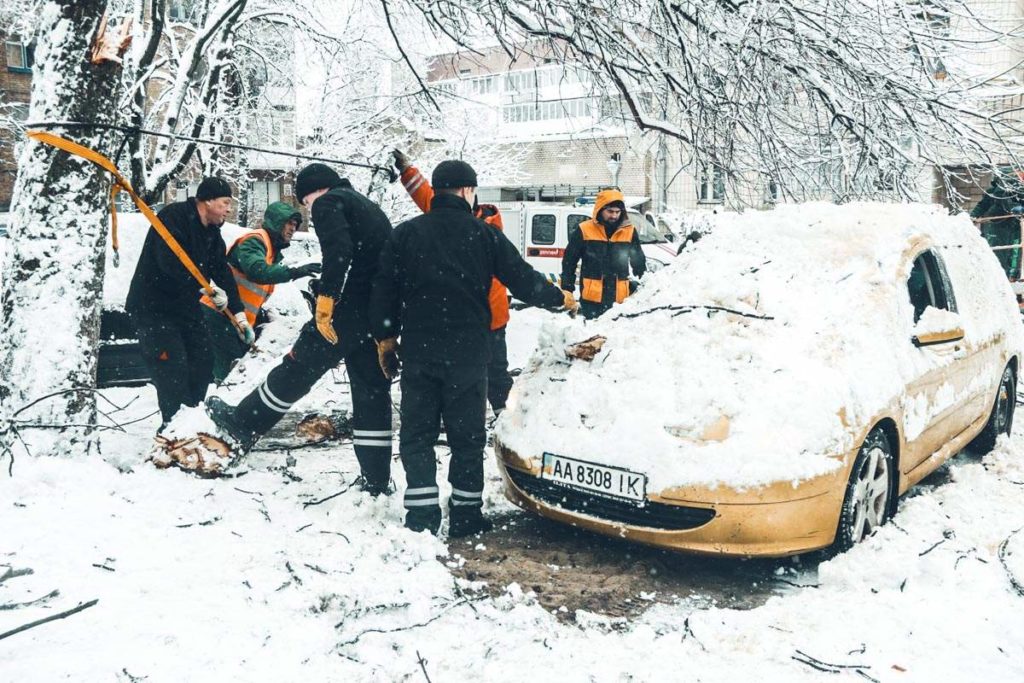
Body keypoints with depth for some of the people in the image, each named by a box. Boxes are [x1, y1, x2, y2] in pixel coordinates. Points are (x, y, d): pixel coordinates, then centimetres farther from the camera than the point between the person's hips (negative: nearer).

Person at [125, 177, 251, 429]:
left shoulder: (212, 233, 9)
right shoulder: (173, 216, -18)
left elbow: (222, 273, 7)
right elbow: (170, 261, -32)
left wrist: (239, 315, 0)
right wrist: (207, 288, -30)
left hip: (186, 305, 9)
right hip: (152, 306, -9)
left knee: (203, 360, 8)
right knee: (173, 365, -15)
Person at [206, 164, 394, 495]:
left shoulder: (328, 203, 0)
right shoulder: (370, 208, 27)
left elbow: (339, 251, -20)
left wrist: (325, 300, -20)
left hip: (349, 309, -8)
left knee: (298, 367, 6)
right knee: (373, 392, 9)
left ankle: (243, 424, 22)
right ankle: (376, 478, 13)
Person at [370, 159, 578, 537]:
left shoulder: (405, 233, 3)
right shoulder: (484, 234, -1)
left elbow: (384, 292, 3)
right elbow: (524, 281, 2)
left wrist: (386, 337, 13)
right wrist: (560, 298, 18)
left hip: (418, 352, 1)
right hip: (468, 352, -1)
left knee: (417, 434, 8)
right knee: (467, 435, 9)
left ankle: (422, 515, 3)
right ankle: (465, 514, 13)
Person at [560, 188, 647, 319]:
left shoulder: (629, 231, 6)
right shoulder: (584, 231, -1)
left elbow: (639, 262, 16)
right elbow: (569, 262, 4)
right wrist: (567, 289, 1)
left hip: (620, 297, 2)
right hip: (592, 297, -2)